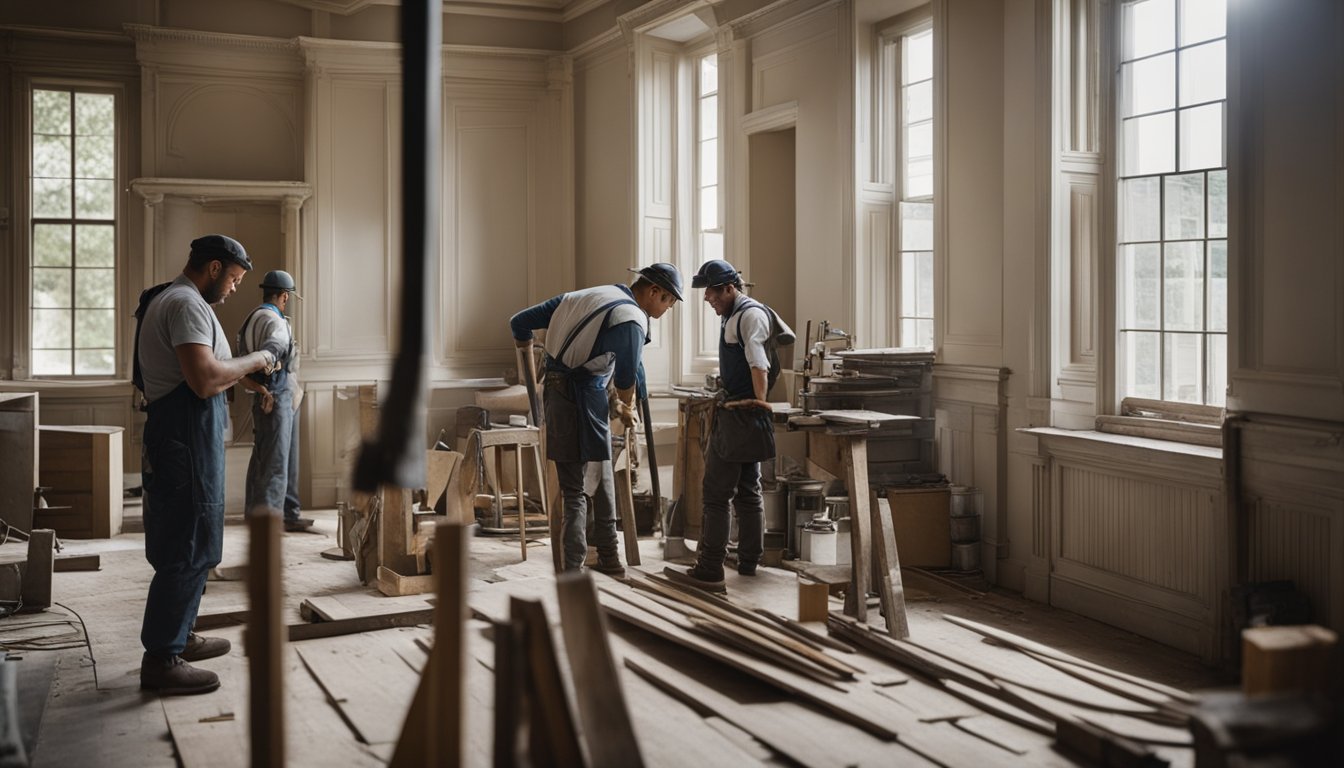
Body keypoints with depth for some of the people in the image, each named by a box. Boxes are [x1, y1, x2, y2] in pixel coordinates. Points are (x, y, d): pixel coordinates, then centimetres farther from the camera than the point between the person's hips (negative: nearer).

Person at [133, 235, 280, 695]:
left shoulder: (167, 300, 21)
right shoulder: (187, 303, -14)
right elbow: (205, 379, -24)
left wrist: (241, 372, 16)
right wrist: (253, 360, -11)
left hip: (180, 437, 11)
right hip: (188, 438, -11)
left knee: (185, 547, 19)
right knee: (190, 549, -8)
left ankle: (178, 637, 30)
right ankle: (161, 660, -3)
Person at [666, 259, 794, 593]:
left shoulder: (751, 315, -13)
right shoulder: (735, 315, 19)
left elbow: (758, 363, -25)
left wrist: (761, 401, -33)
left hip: (740, 414, -11)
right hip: (739, 412, 11)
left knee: (716, 494, -10)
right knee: (748, 491, 15)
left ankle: (709, 571, -10)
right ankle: (749, 562, 24)